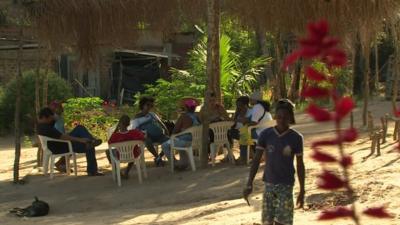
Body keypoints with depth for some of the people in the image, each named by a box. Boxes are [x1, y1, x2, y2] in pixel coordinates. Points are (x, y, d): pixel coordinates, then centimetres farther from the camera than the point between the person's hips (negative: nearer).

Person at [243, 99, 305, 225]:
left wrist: (302, 191, 2)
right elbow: (256, 159, -1)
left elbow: (300, 165, 1)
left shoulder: (296, 138, -6)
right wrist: (249, 184, -8)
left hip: (286, 185, -2)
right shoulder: (266, 135, -3)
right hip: (269, 184, 2)